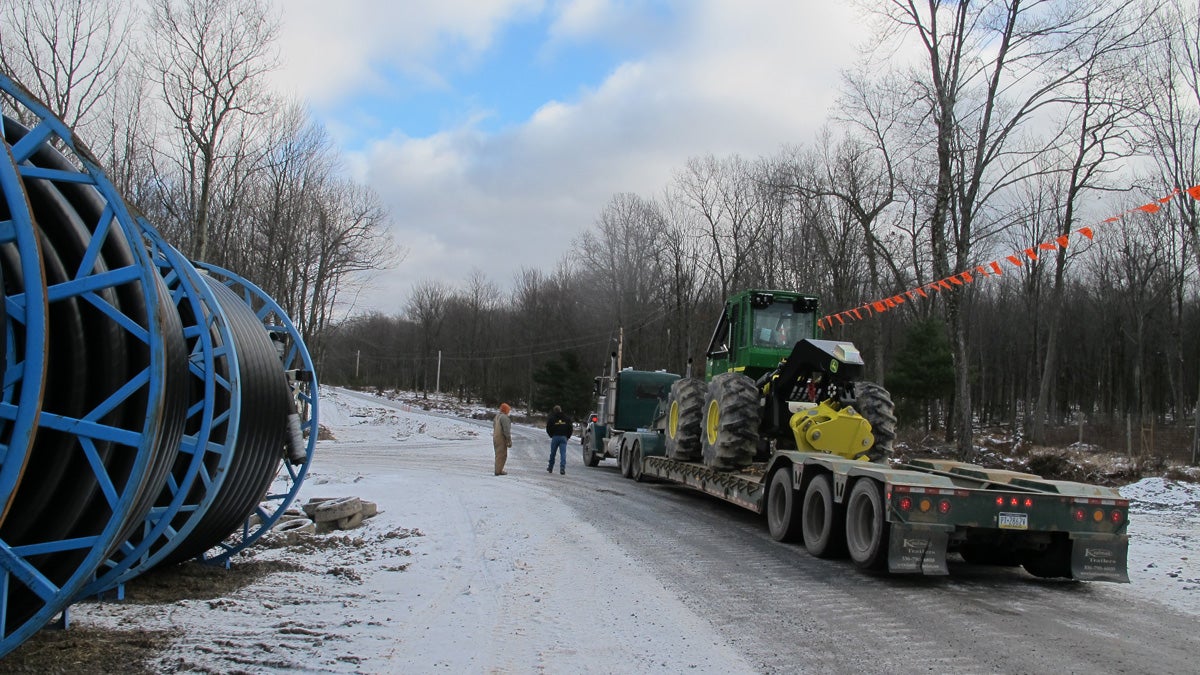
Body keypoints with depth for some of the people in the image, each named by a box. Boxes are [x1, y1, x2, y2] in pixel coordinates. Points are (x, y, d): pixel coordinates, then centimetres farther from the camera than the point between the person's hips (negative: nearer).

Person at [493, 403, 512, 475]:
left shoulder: (496, 417, 14)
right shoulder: (504, 417, -16)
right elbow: (506, 430, -21)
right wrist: (509, 441, -18)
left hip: (495, 438, 9)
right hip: (502, 439, -9)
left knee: (499, 454, 16)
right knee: (502, 455, -6)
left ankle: (498, 470, 20)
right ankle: (498, 471, -8)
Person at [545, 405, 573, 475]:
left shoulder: (551, 418, 1)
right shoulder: (566, 418, 8)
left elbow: (548, 429, 1)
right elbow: (570, 428, 8)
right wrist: (567, 436, 16)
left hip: (555, 437, -1)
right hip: (564, 437, 1)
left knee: (552, 453, 12)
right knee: (563, 453, -4)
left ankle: (550, 468, 23)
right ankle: (562, 468, -18)